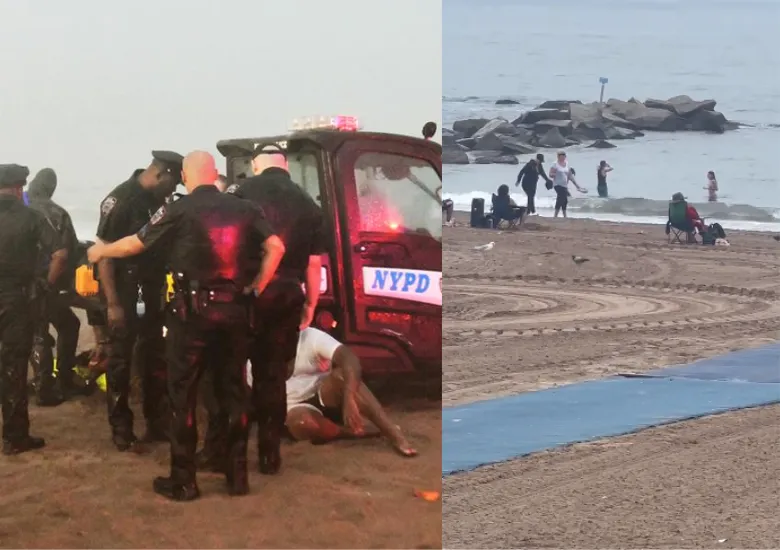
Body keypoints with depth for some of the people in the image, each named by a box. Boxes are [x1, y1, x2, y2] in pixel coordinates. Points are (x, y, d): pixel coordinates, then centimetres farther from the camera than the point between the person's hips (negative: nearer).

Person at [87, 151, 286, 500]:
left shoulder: (178, 210, -5)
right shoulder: (243, 209, 7)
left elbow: (134, 245, 2)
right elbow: (276, 248, -1)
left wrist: (101, 251, 21)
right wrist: (254, 290, 7)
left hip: (192, 310, -4)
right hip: (234, 310, 4)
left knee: (183, 394, 4)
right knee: (233, 390, 12)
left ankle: (183, 480, 6)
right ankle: (237, 475, 15)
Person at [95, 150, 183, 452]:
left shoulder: (157, 200, 5)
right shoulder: (120, 200, -16)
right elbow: (103, 253, -17)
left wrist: (163, 287, 6)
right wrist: (112, 303, -21)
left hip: (151, 291, 7)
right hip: (124, 293, -7)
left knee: (155, 358, 13)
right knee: (120, 360, 0)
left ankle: (157, 423, 22)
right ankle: (121, 429, 6)